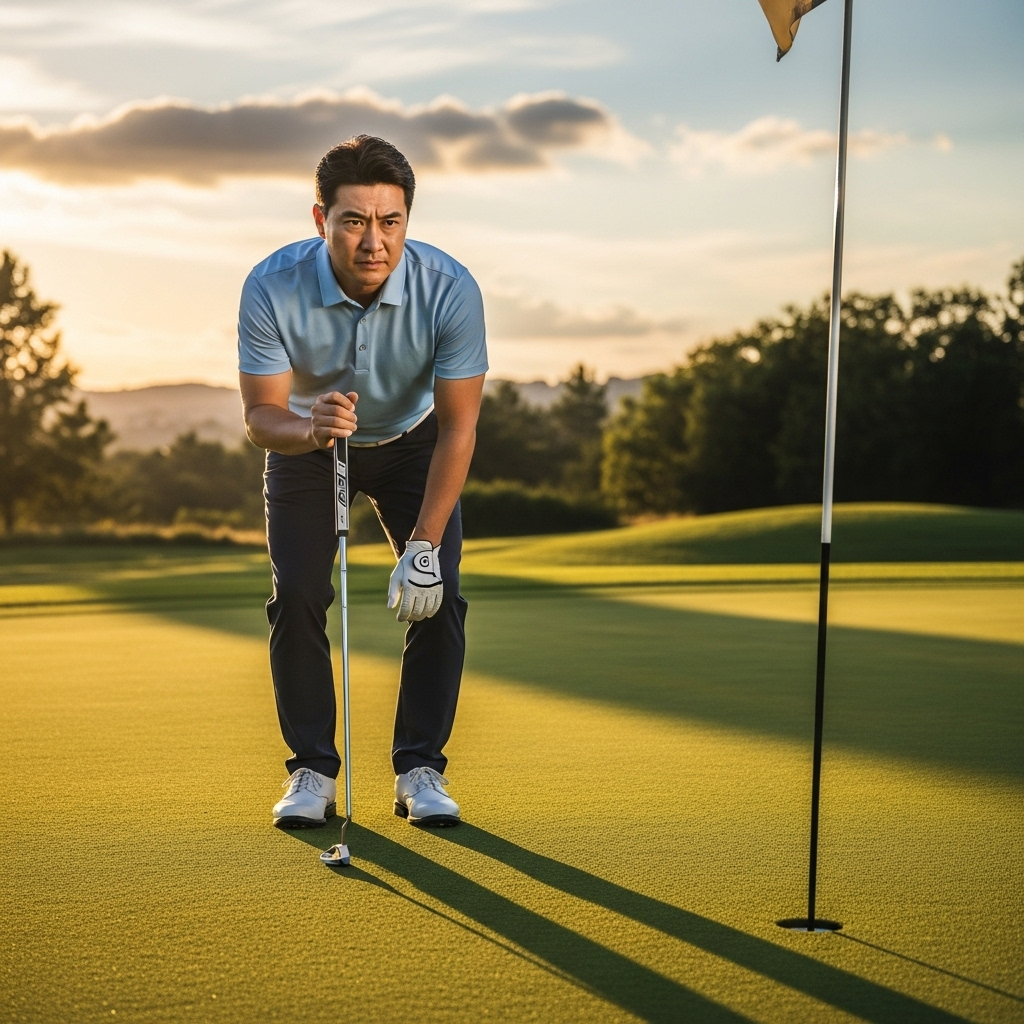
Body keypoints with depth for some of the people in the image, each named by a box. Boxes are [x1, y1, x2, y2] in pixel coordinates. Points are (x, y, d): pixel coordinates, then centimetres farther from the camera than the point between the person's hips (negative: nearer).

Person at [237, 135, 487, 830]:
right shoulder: (273, 288, -31)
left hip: (412, 442, 0)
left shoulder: (450, 289, -32)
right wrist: (309, 427, -49)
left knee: (438, 597, -12)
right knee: (297, 597, -12)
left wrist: (423, 544, -30)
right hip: (307, 442, 0)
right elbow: (261, 414, -25)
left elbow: (458, 424, -26)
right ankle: (312, 771, 2)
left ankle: (420, 769, 2)